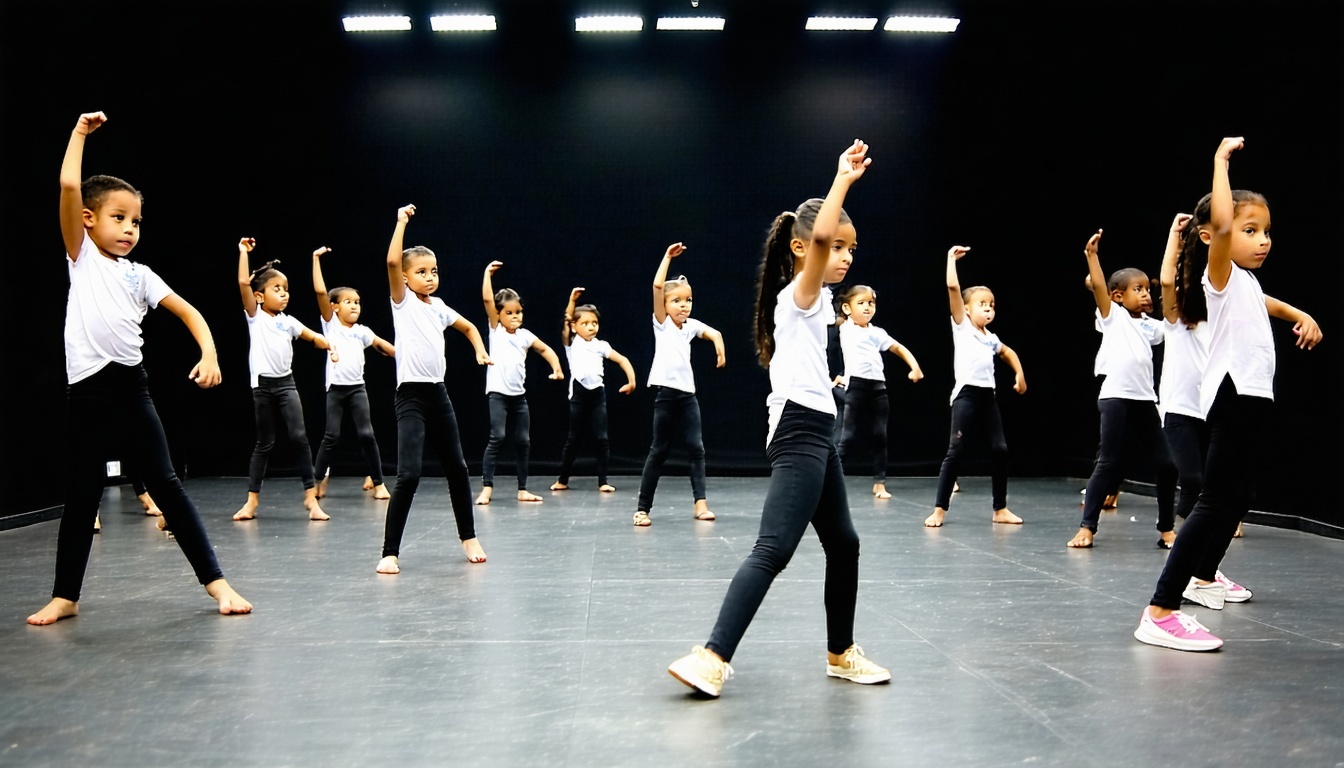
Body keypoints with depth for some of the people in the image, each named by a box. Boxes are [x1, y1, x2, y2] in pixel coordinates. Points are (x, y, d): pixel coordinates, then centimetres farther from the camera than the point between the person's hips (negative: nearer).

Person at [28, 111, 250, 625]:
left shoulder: (139, 274, 10)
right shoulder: (80, 256, 5)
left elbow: (190, 312, 7)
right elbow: (68, 186, -6)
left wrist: (209, 355, -10)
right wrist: (80, 132, 3)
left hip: (132, 388, 1)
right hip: (88, 392, -1)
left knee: (166, 486, 3)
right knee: (80, 497, 7)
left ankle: (215, 581, 4)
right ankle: (65, 597, 21)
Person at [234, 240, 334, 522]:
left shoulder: (288, 321, 10)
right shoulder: (255, 316, 1)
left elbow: (313, 337, 7)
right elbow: (243, 283, -9)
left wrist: (330, 346, -14)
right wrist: (244, 252, -5)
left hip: (286, 383, 2)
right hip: (263, 385, -2)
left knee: (299, 436, -10)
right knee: (264, 443, 4)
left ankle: (311, 496, -6)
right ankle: (252, 500, 17)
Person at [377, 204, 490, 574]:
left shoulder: (438, 306, 10)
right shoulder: (403, 301, -4)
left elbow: (469, 326, 27)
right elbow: (392, 262, -21)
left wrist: (480, 351, 10)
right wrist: (402, 221, -15)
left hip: (438, 393, 6)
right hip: (411, 395, -6)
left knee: (457, 467, 14)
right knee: (408, 474, -15)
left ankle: (469, 538, 29)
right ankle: (390, 553, -6)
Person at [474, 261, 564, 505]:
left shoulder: (525, 335, 8)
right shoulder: (495, 330, -1)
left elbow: (545, 349, 20)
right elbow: (487, 299, -9)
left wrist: (556, 367, 5)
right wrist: (487, 274, -8)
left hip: (519, 395, 5)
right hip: (498, 393, -4)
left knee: (523, 441, 6)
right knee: (497, 438, -15)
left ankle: (523, 489, 15)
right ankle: (486, 488, -10)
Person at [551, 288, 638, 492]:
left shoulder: (600, 346, 8)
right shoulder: (571, 343, 4)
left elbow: (623, 360, 8)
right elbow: (566, 321, -10)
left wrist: (631, 381, -2)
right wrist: (572, 299, -20)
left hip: (597, 393, 1)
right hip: (579, 394, -1)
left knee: (601, 439, -1)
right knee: (573, 439, 6)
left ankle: (603, 481, 5)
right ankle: (563, 480, 18)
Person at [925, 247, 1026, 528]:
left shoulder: (990, 338, 16)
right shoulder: (961, 326, 1)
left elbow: (1008, 352, 38)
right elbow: (952, 287, -9)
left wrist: (1019, 374, 27)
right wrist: (952, 259, -4)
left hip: (988, 396, 6)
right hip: (966, 394, -6)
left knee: (1000, 450, 2)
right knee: (955, 451, -8)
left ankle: (1000, 509, 13)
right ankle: (939, 509, -2)